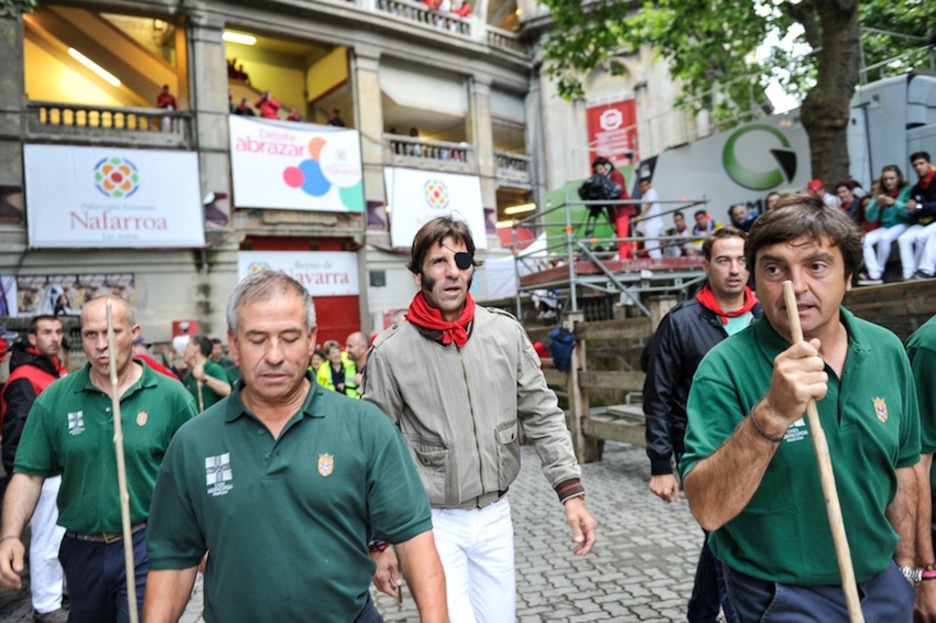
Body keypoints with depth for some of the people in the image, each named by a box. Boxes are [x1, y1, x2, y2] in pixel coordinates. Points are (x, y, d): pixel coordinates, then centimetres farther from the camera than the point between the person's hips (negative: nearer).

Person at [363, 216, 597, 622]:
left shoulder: (506, 333, -3)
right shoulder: (390, 352, -12)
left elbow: (542, 416, 0)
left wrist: (571, 492, -8)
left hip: (495, 516, 4)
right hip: (431, 521, -3)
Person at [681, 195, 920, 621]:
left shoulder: (887, 351, -6)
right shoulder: (727, 368, -22)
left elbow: (902, 468, 8)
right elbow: (707, 510, -30)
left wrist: (904, 566, 11)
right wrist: (770, 415, -41)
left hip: (883, 585, 6)